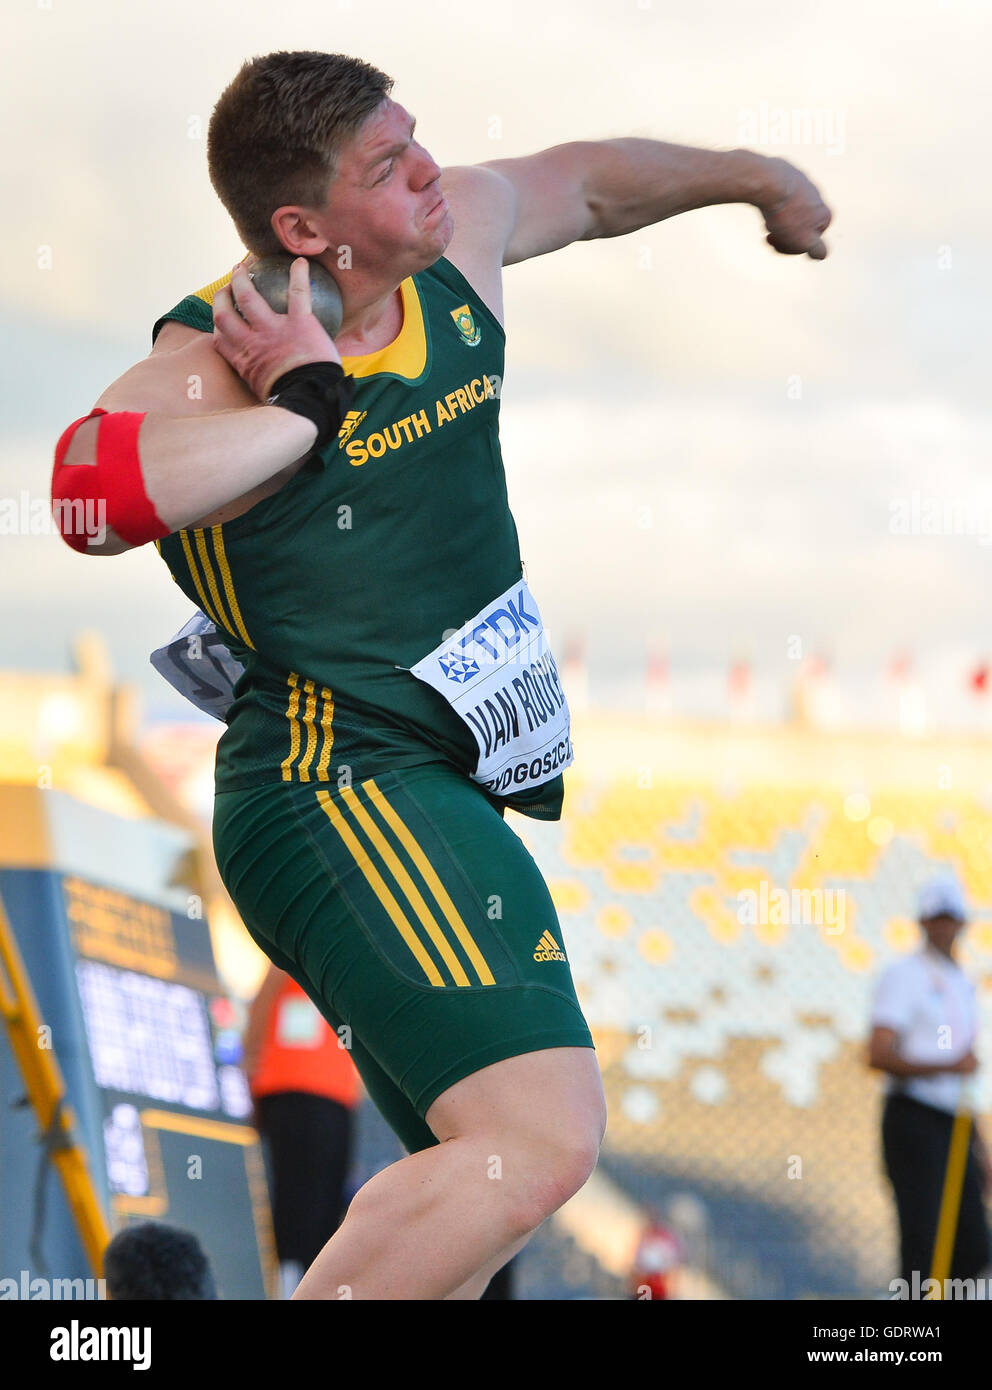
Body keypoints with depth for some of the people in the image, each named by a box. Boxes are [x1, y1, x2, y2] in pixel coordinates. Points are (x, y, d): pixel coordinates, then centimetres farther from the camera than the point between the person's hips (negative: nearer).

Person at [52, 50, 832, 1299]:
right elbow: (91, 487, -38)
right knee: (541, 1142, -24)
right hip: (337, 789, -10)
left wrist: (748, 176, 45)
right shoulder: (211, 367, -16)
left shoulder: (459, 237, 7)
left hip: (447, 798, 10)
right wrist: (306, 407, -26)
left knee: (475, 1182, 13)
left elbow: (587, 181, 31)